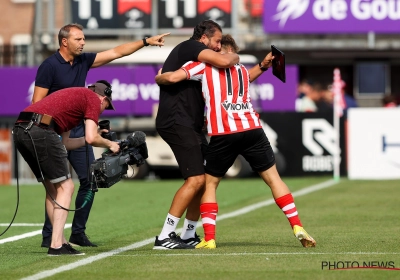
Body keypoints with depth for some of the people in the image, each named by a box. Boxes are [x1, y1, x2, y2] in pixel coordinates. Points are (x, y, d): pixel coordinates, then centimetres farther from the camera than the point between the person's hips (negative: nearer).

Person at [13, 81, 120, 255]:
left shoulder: (74, 95, 34)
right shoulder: (93, 99, 10)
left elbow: (65, 143, 34)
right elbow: (91, 138, -2)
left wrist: (96, 137, 43)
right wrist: (109, 144, 17)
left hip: (19, 129, 9)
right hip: (40, 130, -9)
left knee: (52, 189, 18)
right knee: (65, 187, 0)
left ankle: (61, 242, 18)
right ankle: (56, 245, -7)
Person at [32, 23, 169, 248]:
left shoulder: (83, 61, 8)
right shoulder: (49, 67, -10)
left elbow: (116, 52, 13)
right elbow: (37, 103, -11)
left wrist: (146, 42, 7)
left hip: (78, 130, 7)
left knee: (90, 180, 4)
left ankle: (78, 233, 14)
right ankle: (49, 236, 0)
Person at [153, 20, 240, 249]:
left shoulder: (198, 62, 24)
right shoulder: (189, 47, -7)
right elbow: (224, 61, -22)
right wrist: (235, 57, 1)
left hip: (190, 125, 11)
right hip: (176, 121, -11)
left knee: (206, 179, 12)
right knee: (196, 179, -16)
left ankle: (188, 235, 18)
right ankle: (165, 237, -16)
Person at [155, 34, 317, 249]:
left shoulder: (204, 65, 11)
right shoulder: (242, 71, 25)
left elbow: (172, 78, 1)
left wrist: (158, 78, 21)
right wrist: (263, 66, 44)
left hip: (223, 135, -3)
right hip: (252, 129, 3)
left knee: (209, 183, 12)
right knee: (273, 178, 12)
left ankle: (209, 239, 3)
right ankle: (298, 228, 3)